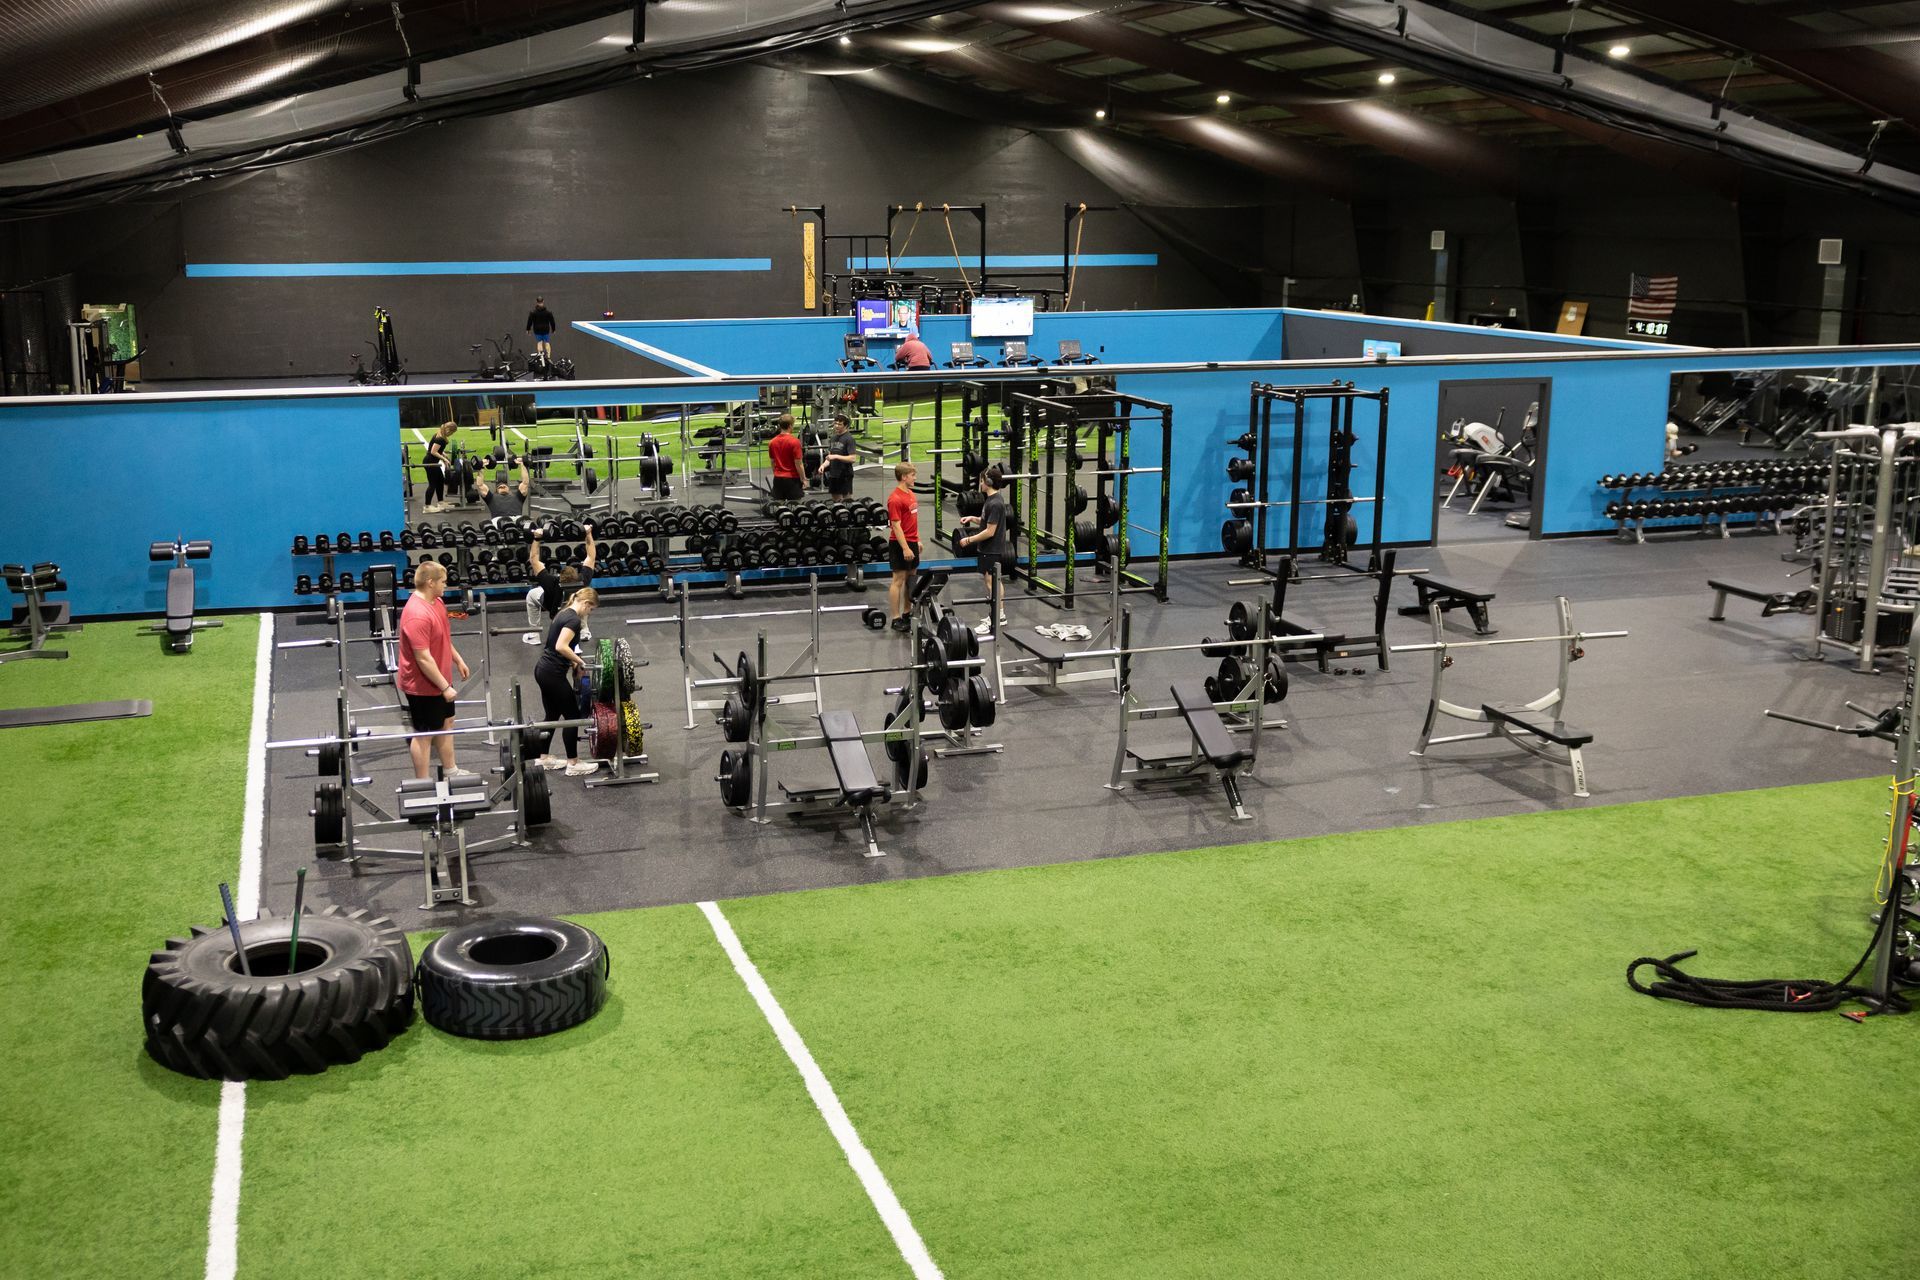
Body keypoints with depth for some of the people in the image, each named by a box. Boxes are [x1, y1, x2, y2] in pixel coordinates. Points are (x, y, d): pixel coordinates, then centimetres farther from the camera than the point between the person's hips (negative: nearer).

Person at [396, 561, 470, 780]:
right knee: (424, 734, 3)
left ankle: (450, 770, 38)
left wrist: (458, 660, 21)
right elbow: (423, 658, -29)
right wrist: (445, 687, -25)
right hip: (423, 685, -10)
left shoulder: (436, 601, 2)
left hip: (440, 679, 10)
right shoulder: (417, 615, -30)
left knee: (444, 722, 22)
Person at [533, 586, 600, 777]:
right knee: (572, 716, 0)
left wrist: (573, 662, 14)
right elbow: (561, 646, -27)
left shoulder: (564, 614, 14)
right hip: (553, 674, -10)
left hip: (543, 670, 10)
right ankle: (573, 764, 6)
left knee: (552, 716, 20)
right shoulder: (574, 619, -16)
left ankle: (544, 758, 28)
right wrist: (580, 662, -15)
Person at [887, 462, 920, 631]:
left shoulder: (911, 495, 10)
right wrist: (905, 548, -23)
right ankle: (896, 619, -1)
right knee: (898, 580, -4)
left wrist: (917, 540, 19)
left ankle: (907, 614, 23)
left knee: (910, 578, 14)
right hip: (900, 544, -9)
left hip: (912, 542, 9)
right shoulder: (895, 499, -18)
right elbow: (896, 525, -20)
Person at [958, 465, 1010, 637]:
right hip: (994, 549, 10)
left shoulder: (994, 503, -23)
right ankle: (1000, 615, 29)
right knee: (995, 583, 19)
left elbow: (990, 531, -24)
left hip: (991, 551, -10)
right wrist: (972, 518, 8)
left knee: (991, 584, -6)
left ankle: (992, 623, -4)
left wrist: (969, 540, -18)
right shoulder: (995, 498, 9)